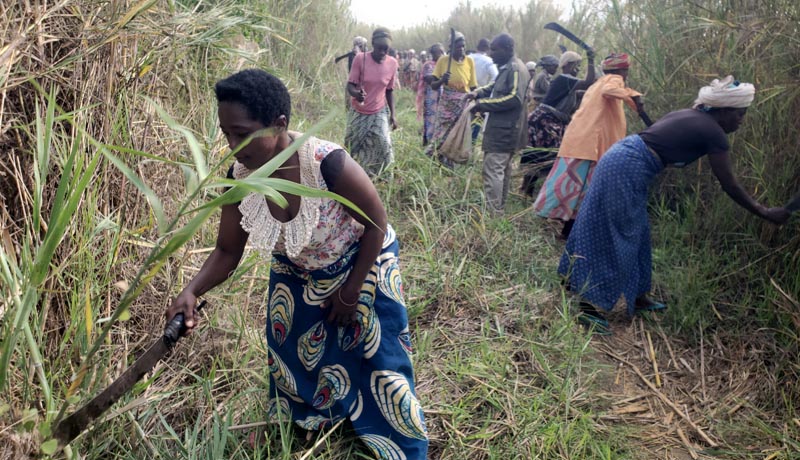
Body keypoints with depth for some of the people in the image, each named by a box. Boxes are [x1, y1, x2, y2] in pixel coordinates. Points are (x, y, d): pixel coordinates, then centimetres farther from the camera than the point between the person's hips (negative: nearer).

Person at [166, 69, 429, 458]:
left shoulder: (327, 163, -39)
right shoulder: (239, 178, -23)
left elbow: (377, 223, -23)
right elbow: (227, 252, -10)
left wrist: (351, 292, -15)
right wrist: (192, 291, -29)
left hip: (360, 265, -4)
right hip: (295, 275, 5)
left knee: (370, 354, 11)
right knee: (296, 356, 19)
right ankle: (306, 422, 51)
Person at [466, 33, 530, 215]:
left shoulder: (516, 69, -16)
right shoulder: (506, 68, 16)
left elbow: (514, 98, -24)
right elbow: (495, 86, 28)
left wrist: (483, 104, -21)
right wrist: (479, 92, 7)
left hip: (503, 130, -11)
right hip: (502, 128, 11)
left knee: (493, 169, -13)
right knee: (503, 168, 18)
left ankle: (492, 212, -11)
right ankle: (500, 207, 30)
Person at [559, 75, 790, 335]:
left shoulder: (689, 117, 19)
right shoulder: (713, 133, -6)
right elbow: (729, 186, -3)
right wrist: (765, 213, 7)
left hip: (619, 157, 10)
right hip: (627, 170, -10)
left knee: (635, 235, 18)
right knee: (615, 239, -4)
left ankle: (637, 297, 31)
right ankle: (590, 307, 0)